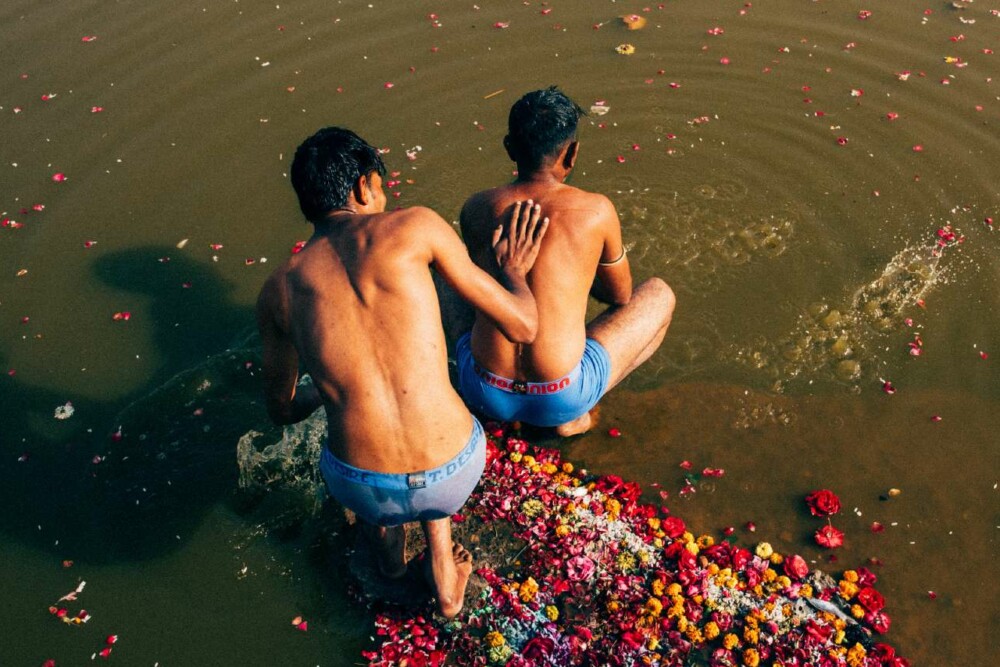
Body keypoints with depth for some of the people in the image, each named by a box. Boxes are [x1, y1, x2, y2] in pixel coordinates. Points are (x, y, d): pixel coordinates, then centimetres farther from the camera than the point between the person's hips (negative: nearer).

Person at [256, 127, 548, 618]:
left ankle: (385, 541, 37)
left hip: (363, 488, 2)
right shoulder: (414, 226, -4)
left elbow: (282, 408, 20)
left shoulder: (277, 291, 5)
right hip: (454, 473, -1)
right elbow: (521, 326, -2)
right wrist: (513, 271, 21)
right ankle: (441, 565, 32)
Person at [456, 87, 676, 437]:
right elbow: (621, 296, 12)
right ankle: (573, 415, 10)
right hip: (560, 400, -2)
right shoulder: (597, 210, -7)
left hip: (485, 393, 3)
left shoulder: (475, 208, 1)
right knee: (659, 294, 21)